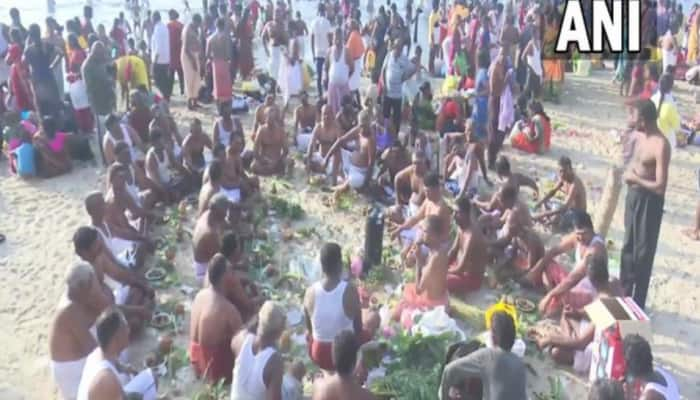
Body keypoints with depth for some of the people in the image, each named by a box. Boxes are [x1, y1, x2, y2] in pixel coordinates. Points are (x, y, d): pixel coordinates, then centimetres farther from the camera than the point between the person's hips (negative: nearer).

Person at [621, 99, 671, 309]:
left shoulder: (661, 146, -24)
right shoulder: (640, 136, 3)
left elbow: (660, 187, -26)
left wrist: (635, 178, -16)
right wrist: (628, 173, -2)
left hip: (649, 201, -9)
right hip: (633, 195, 9)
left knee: (643, 252, 3)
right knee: (628, 247, 19)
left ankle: (637, 303, 16)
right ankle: (624, 293, 35)